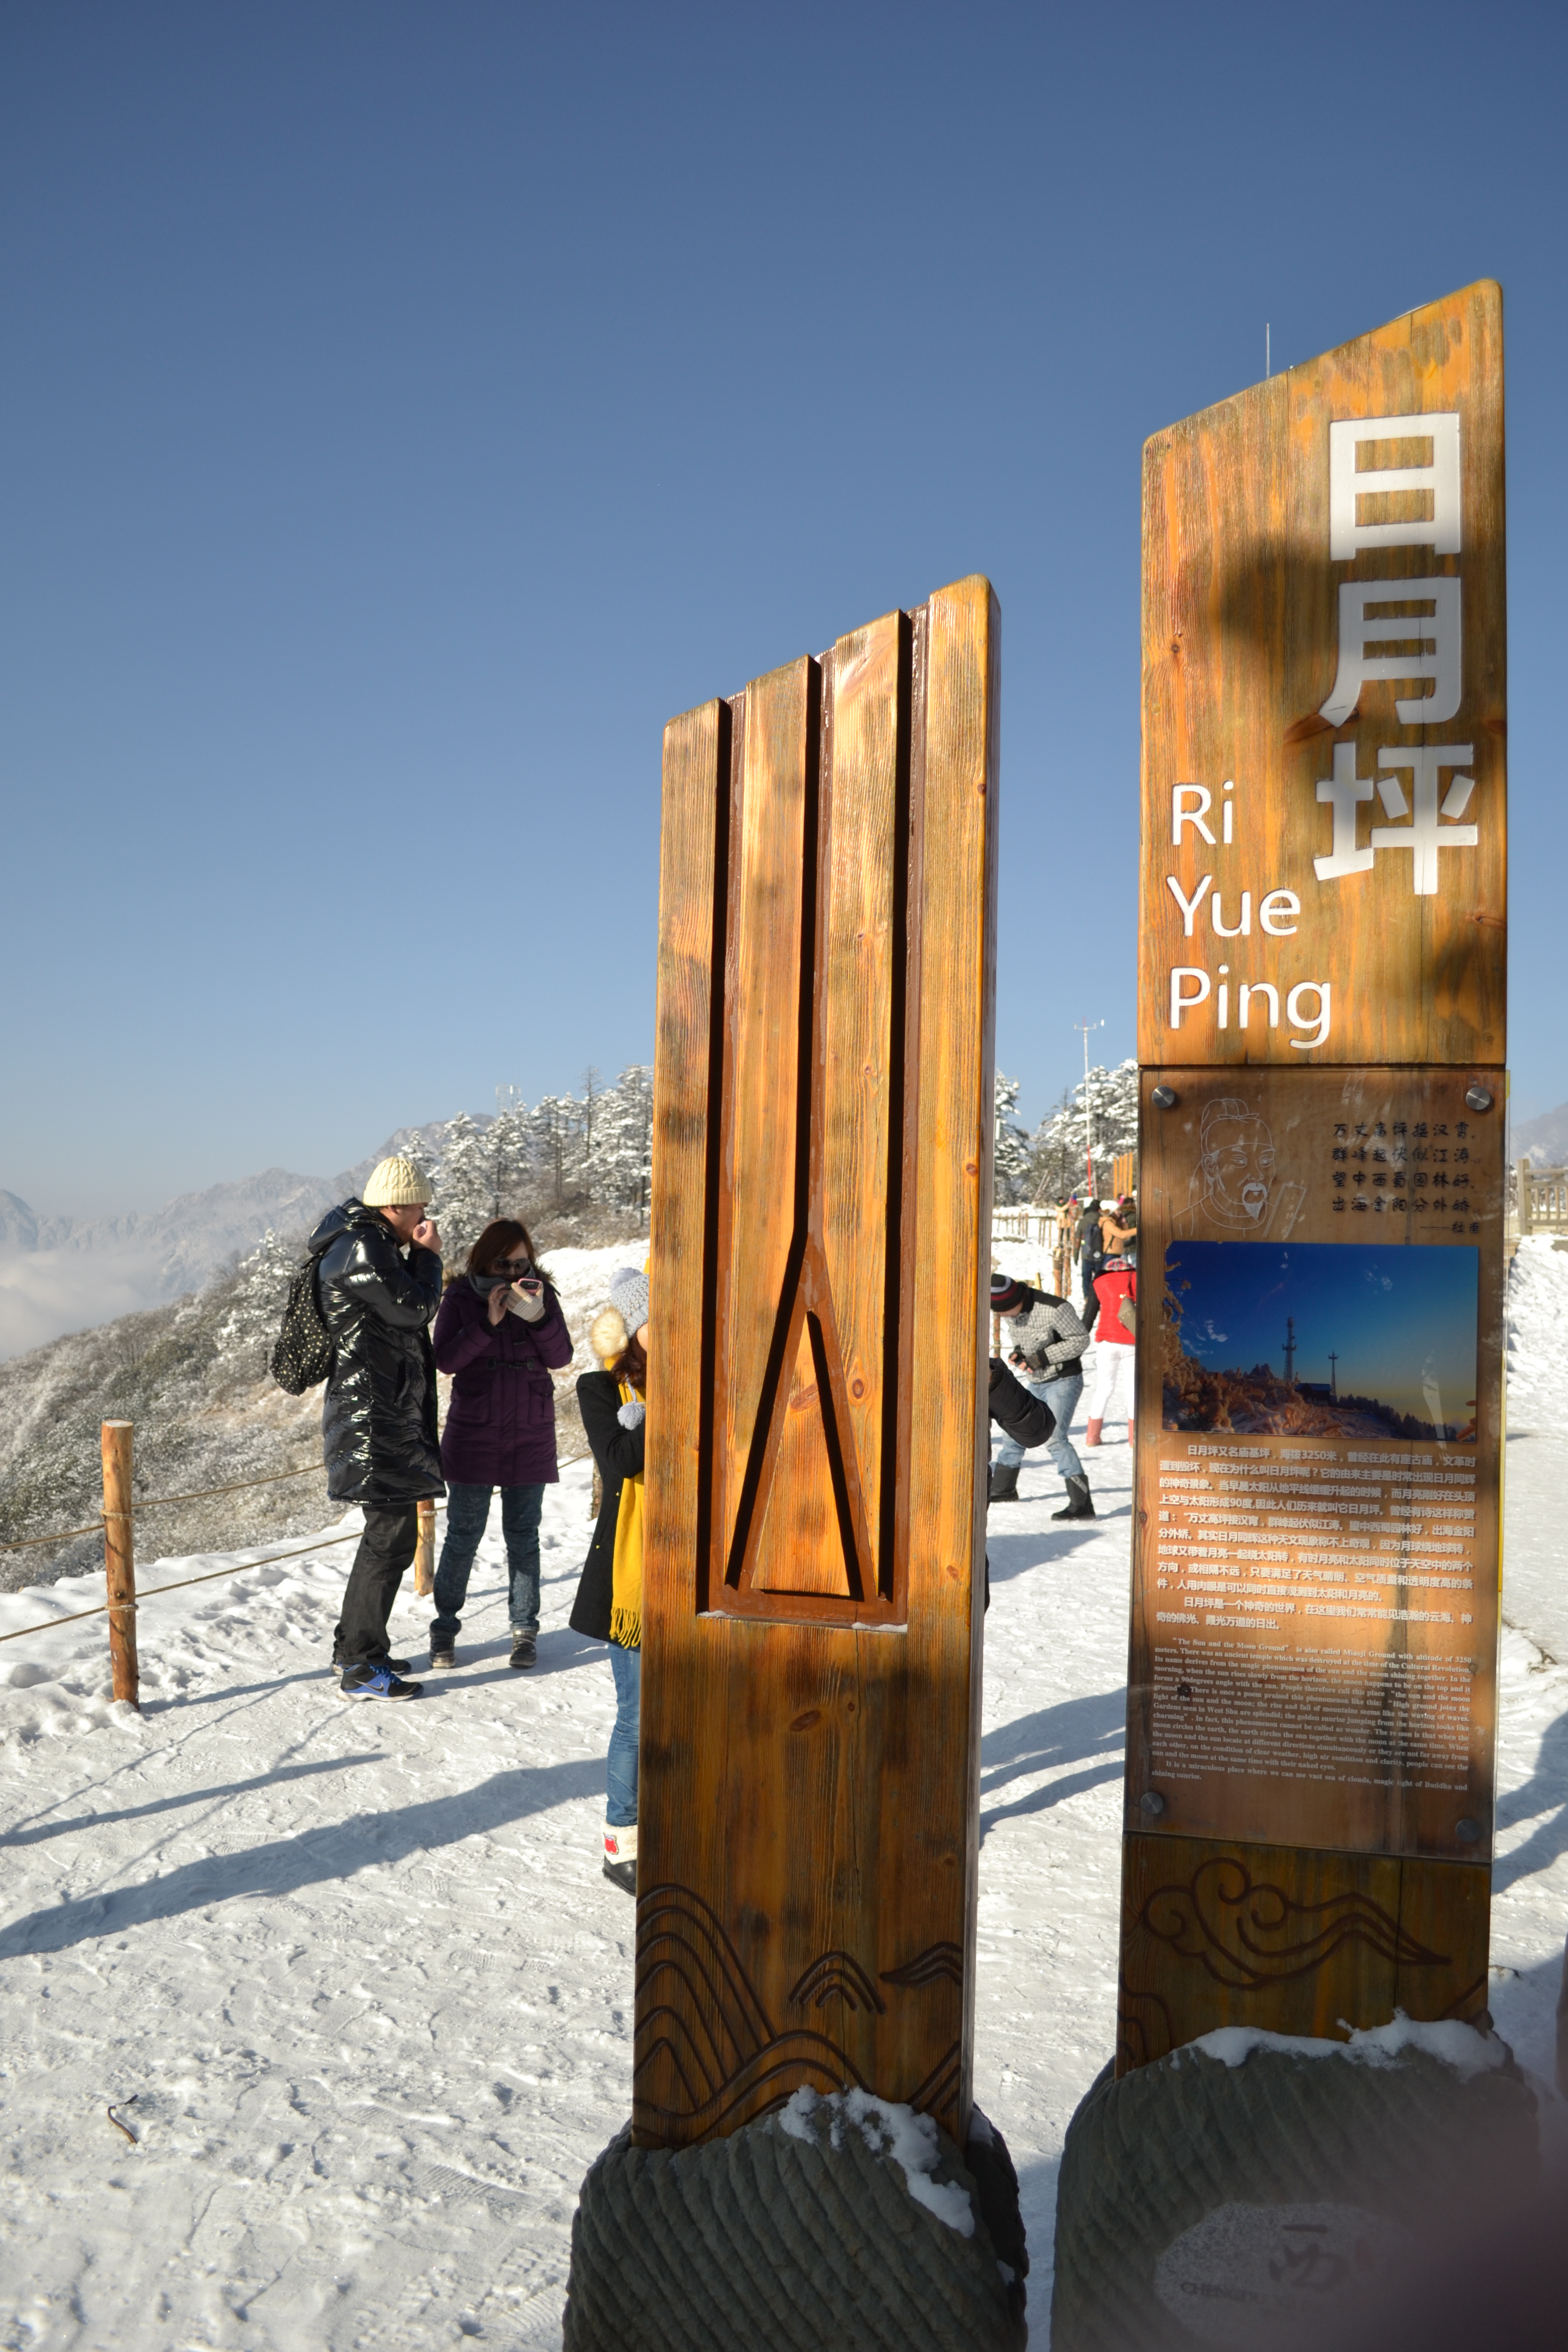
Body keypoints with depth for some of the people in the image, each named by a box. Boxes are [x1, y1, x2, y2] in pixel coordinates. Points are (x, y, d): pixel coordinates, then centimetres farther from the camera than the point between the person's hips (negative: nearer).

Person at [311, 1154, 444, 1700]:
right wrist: (427, 1256, -5)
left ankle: (352, 1644, 29)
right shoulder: (361, 1248, -16)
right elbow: (415, 1308, -15)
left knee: (386, 1531, 18)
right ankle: (361, 1669, -2)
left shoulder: (370, 1243, 17)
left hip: (385, 1414, 11)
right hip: (374, 1417, -11)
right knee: (393, 1534, -8)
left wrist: (419, 1256, 13)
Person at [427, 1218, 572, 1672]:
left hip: (531, 1435, 2)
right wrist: (487, 1323, -22)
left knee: (524, 1535, 7)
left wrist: (539, 1318, -23)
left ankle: (525, 1630, 17)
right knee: (463, 1535, 2)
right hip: (473, 1435, -1)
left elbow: (561, 1357, -6)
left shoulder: (542, 1294, 1)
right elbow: (446, 1359, -12)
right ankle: (445, 1627, 16)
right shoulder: (461, 1298, -3)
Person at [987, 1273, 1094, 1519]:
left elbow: (1081, 1339, -17)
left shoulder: (1055, 1309, -25)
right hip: (1036, 1384, 8)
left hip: (1064, 1381, -8)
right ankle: (1002, 1488, 38)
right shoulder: (1014, 1312, -2)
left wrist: (1043, 1357, -22)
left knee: (1055, 1439, -21)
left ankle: (1082, 1504, -20)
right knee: (1013, 1431, 17)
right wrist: (1019, 1354, -8)